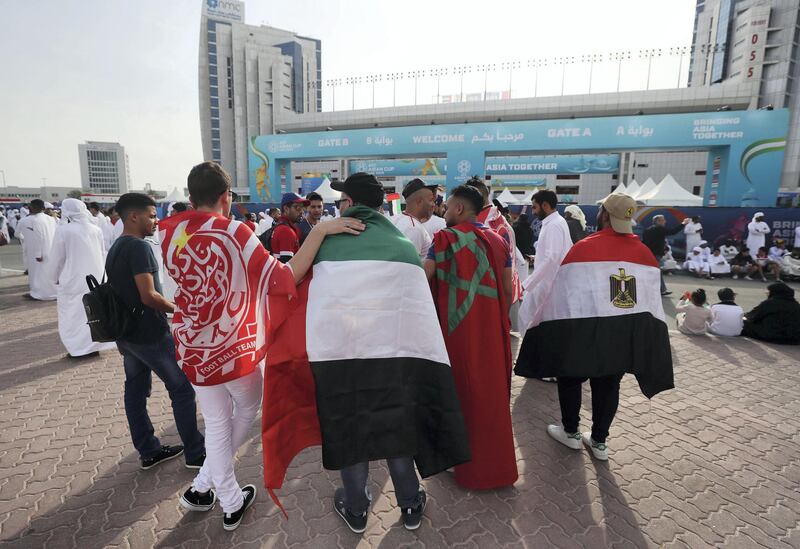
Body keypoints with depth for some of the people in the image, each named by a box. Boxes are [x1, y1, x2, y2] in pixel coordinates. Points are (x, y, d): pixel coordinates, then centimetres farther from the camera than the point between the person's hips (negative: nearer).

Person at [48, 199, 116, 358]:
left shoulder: (63, 230, -13)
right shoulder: (96, 229, -1)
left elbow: (57, 258, -5)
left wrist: (55, 278, 9)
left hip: (73, 280, -4)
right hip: (95, 278, 5)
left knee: (72, 315, 7)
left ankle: (79, 348, 10)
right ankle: (94, 345, 21)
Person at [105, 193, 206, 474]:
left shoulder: (115, 248, 12)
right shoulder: (139, 247, -18)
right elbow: (149, 296, -25)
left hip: (125, 332, 10)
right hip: (149, 334, -10)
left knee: (136, 389, 14)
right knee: (182, 388, 0)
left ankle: (149, 451, 26)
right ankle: (196, 453, 9)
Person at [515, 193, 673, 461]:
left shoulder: (583, 247, -12)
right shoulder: (644, 252, 5)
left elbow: (561, 291, -9)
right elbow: (652, 296, 10)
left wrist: (542, 322, 2)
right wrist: (643, 330, 19)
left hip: (583, 328, -5)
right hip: (630, 331, 5)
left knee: (570, 377, 15)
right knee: (608, 384, 16)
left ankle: (571, 432, 27)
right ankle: (599, 441, 28)